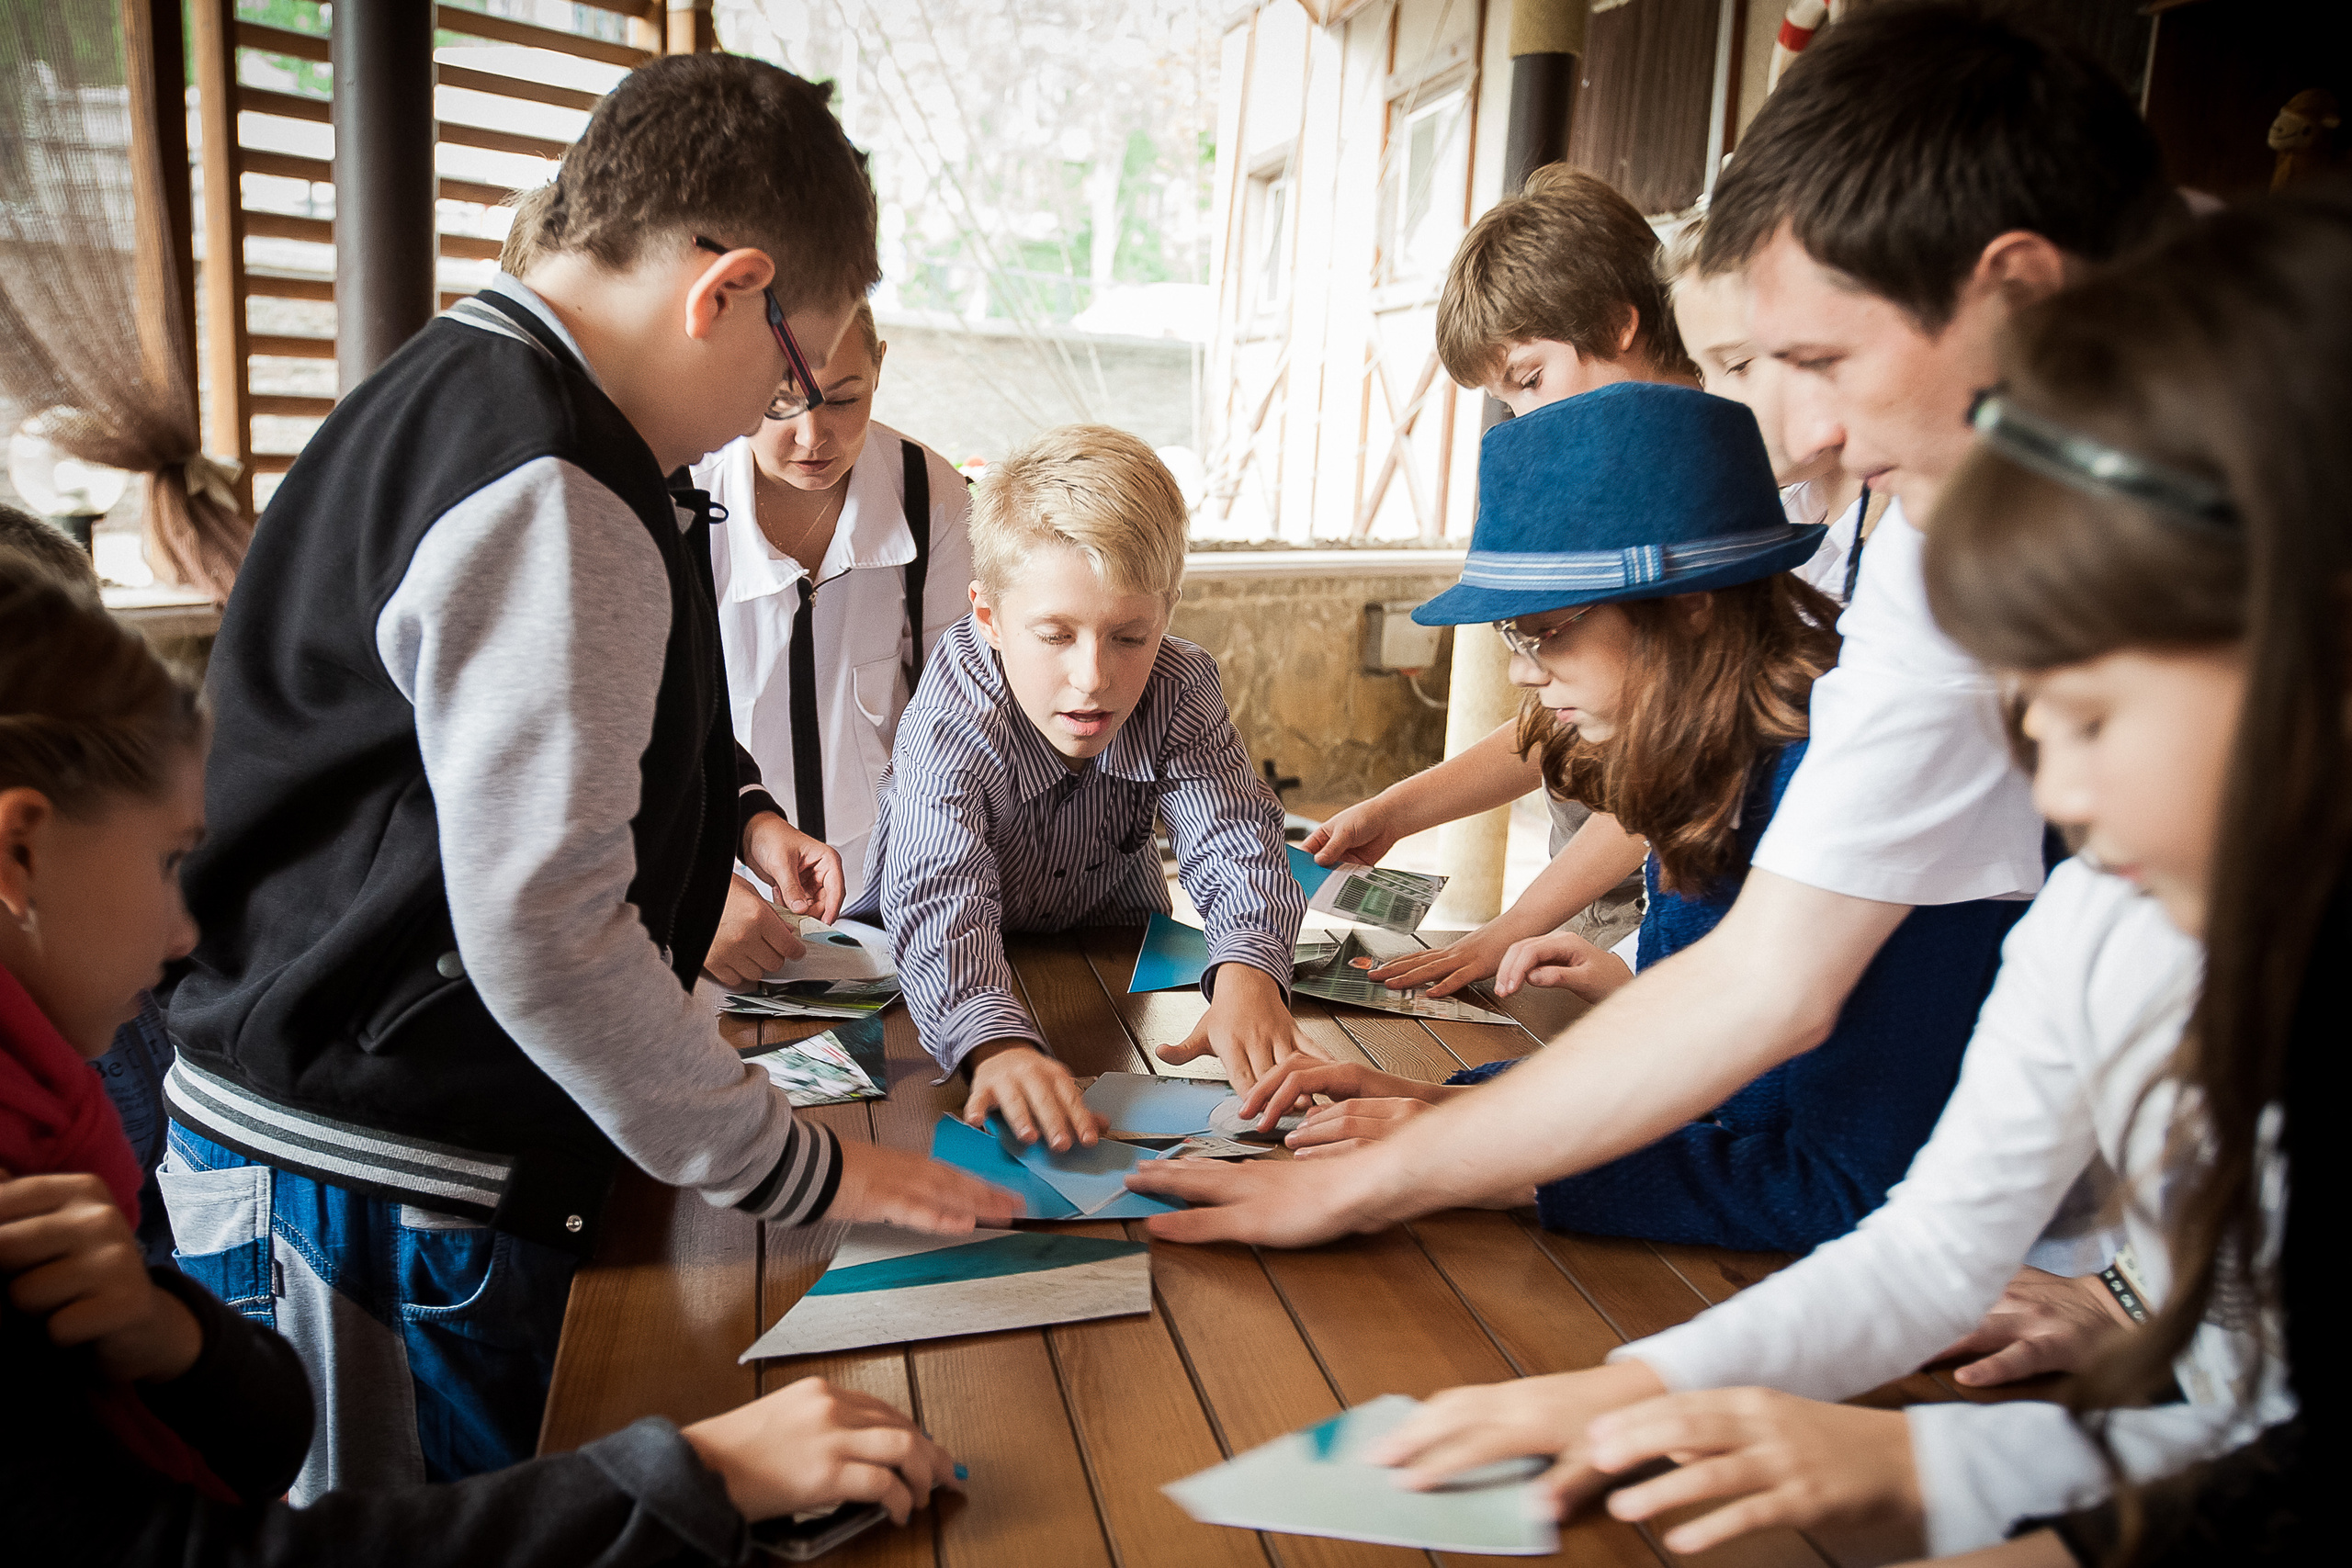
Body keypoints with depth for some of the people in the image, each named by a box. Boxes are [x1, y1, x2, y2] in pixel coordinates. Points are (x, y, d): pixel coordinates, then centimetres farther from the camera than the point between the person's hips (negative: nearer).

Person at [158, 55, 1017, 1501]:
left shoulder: (459, 394, 12)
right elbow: (545, 931, -26)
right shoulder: (550, 498, -22)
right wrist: (800, 1172, -17)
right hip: (382, 1198, -9)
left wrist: (730, 810, 17)